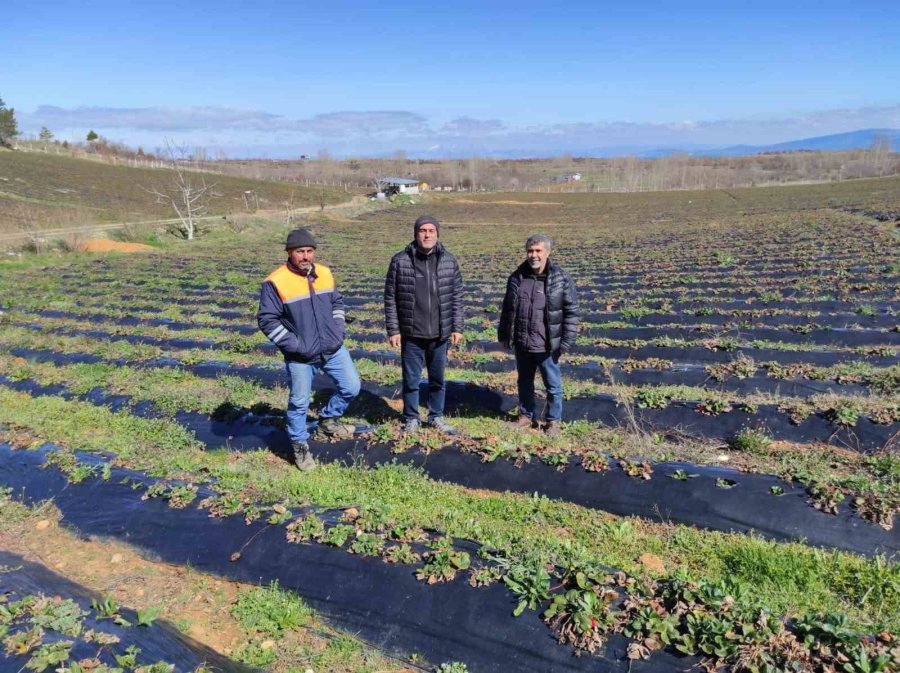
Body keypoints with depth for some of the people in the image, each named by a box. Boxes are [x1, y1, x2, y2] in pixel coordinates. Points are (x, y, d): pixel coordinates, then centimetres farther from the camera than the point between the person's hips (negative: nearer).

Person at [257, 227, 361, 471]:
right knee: (299, 402, 4)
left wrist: (339, 329, 3)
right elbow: (266, 320, -13)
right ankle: (300, 445, 26)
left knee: (351, 387, 10)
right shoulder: (276, 282, -15)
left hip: (334, 349, 5)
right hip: (301, 356, -5)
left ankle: (328, 420, 35)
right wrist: (293, 344, -17)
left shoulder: (325, 273, 2)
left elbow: (337, 302, 16)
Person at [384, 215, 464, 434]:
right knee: (411, 380, 9)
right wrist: (393, 330, -6)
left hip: (439, 334, 2)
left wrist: (457, 328, 0)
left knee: (438, 379, 15)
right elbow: (390, 298, -3)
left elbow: (457, 297, 4)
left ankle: (436, 416, 32)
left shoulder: (449, 261, -1)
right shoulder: (400, 261, -6)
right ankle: (411, 419, 27)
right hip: (411, 335, -2)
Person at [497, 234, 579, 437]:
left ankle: (553, 421, 25)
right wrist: (503, 335, 12)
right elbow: (507, 309, 12)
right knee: (524, 382, 18)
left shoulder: (562, 279, -9)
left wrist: (567, 342, -11)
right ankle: (526, 416, 36)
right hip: (522, 344, 4)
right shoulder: (516, 277, 2)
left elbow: (571, 312, -8)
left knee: (553, 385, 9)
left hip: (547, 346, -4)